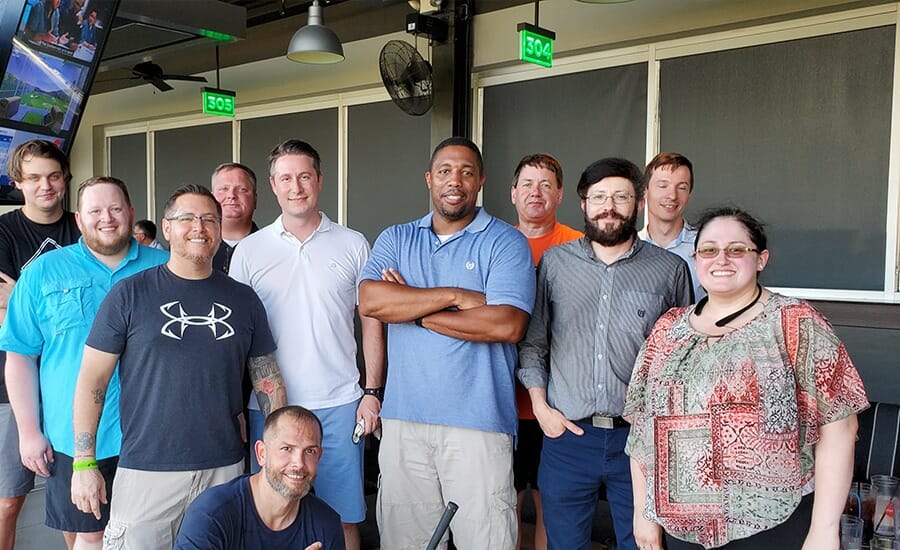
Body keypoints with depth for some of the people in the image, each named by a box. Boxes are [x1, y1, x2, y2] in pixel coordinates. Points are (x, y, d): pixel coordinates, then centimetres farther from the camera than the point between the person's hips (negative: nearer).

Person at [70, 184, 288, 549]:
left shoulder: (243, 299, 6)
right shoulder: (129, 294, -2)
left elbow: (268, 379, 10)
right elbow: (92, 380, -1)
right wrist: (84, 464, -6)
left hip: (225, 470, 3)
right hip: (146, 470, -2)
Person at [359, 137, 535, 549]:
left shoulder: (505, 243, -1)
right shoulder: (395, 240, 12)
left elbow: (508, 325, -16)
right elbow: (369, 301, -6)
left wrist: (413, 309, -9)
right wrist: (456, 296, -12)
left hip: (477, 422, -4)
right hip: (403, 418, 4)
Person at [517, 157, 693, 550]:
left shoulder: (670, 269, 4)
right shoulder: (555, 263, 7)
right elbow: (532, 341, 10)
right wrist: (540, 406, 1)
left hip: (640, 437, -1)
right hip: (566, 433, 1)